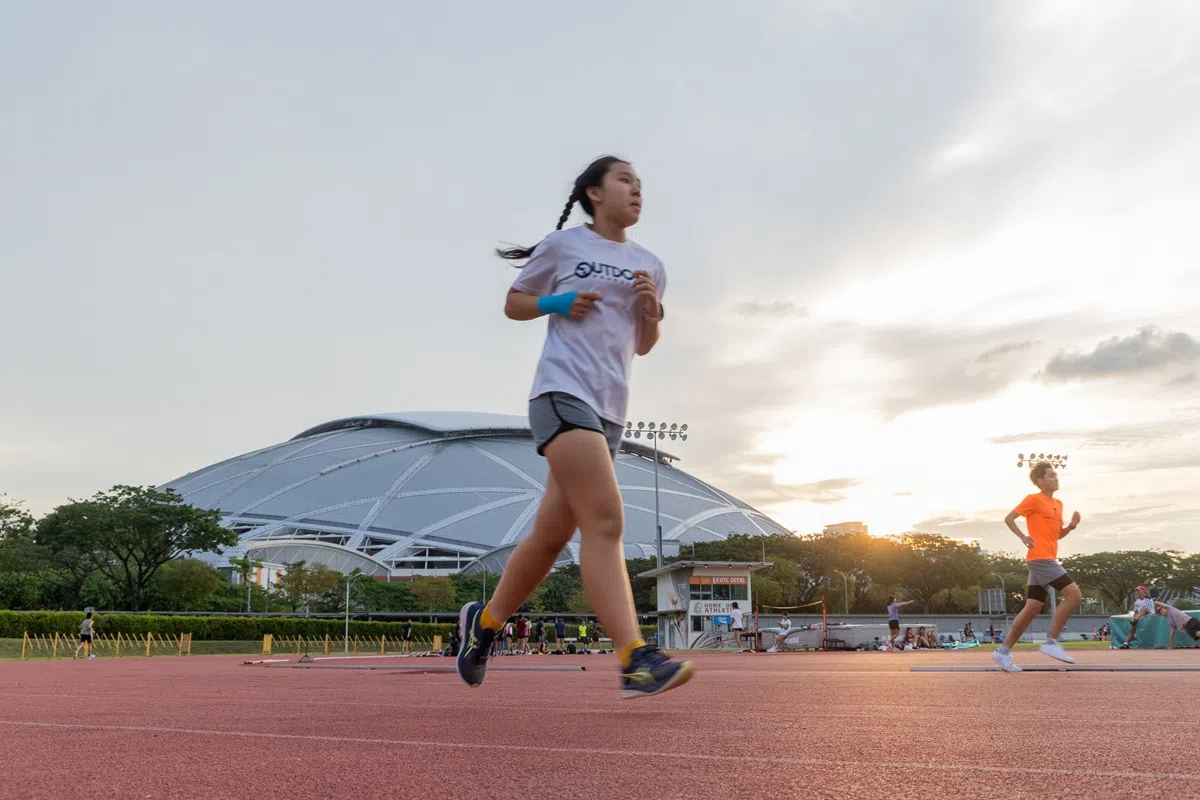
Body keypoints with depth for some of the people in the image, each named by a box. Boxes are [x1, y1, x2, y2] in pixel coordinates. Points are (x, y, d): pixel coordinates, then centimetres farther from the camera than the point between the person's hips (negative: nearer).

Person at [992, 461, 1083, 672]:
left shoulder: (1057, 504, 20)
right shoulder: (1034, 499, -4)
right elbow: (1009, 518, -6)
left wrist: (1071, 525, 8)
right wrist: (1023, 537, -16)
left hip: (1047, 560, 9)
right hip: (1040, 558, -9)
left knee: (1032, 608, 6)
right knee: (1074, 594, -15)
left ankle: (1003, 651, 9)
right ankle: (1051, 642, -12)